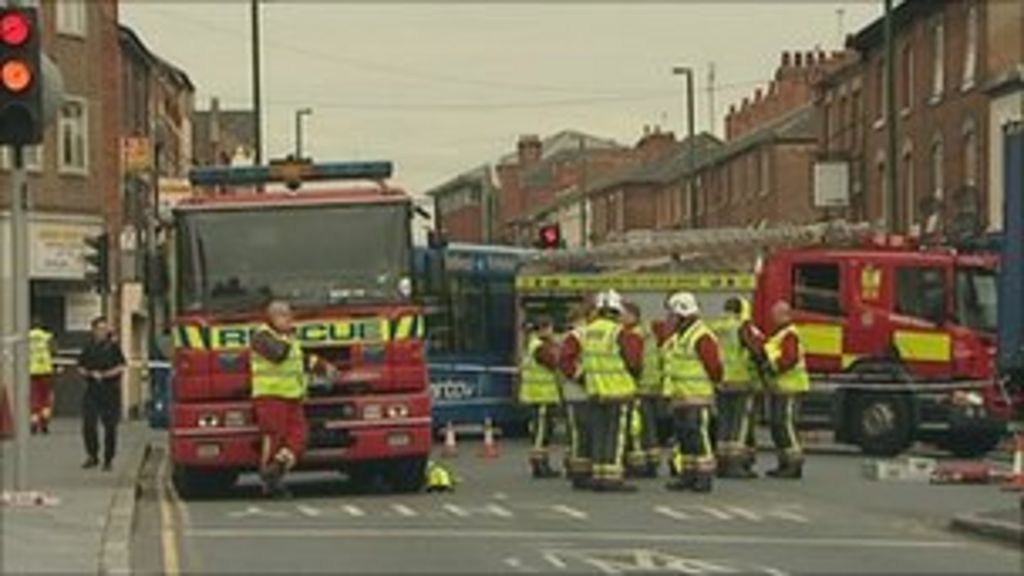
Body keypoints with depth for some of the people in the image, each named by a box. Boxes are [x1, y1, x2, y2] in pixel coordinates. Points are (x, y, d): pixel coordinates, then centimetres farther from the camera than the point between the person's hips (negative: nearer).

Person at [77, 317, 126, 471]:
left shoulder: (113, 346, 0)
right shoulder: (88, 347, 9)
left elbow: (120, 367, -5)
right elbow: (81, 368, 12)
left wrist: (104, 374, -15)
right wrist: (91, 373, -7)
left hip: (111, 390, -3)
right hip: (92, 389, 3)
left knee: (110, 426, 0)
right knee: (88, 424, -4)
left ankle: (108, 459, 9)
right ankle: (92, 456, 10)